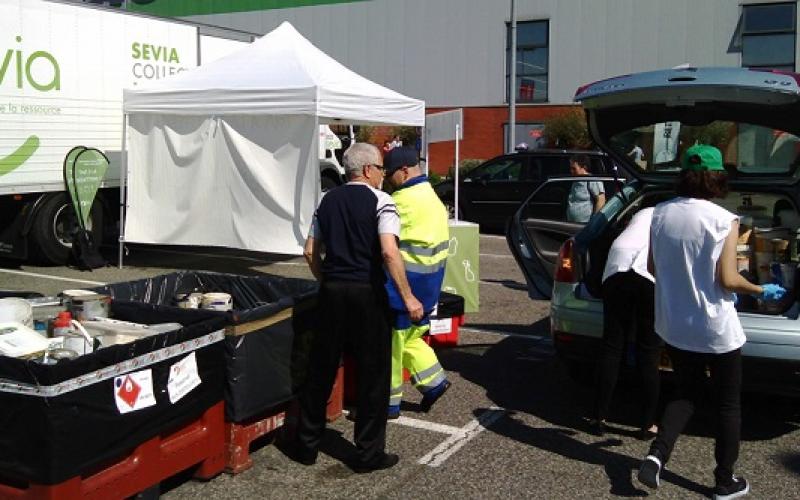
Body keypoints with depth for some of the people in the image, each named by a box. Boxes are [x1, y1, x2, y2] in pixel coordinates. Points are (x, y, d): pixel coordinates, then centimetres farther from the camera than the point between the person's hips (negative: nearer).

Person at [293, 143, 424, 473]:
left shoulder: (328, 201, 11)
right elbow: (389, 252, -18)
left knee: (321, 368, 13)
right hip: (366, 293, -5)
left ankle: (306, 445, 23)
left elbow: (310, 252, 11)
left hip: (331, 290, 5)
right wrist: (407, 298, -15)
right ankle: (368, 453, 13)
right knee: (373, 372, 6)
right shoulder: (380, 201, -6)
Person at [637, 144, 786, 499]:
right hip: (715, 329, -4)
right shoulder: (723, 220, -16)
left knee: (687, 394, 21)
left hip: (674, 326, 5)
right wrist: (762, 292, 0)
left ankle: (656, 456, 3)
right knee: (728, 404, 14)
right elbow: (727, 280, -18)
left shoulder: (660, 214, -2)